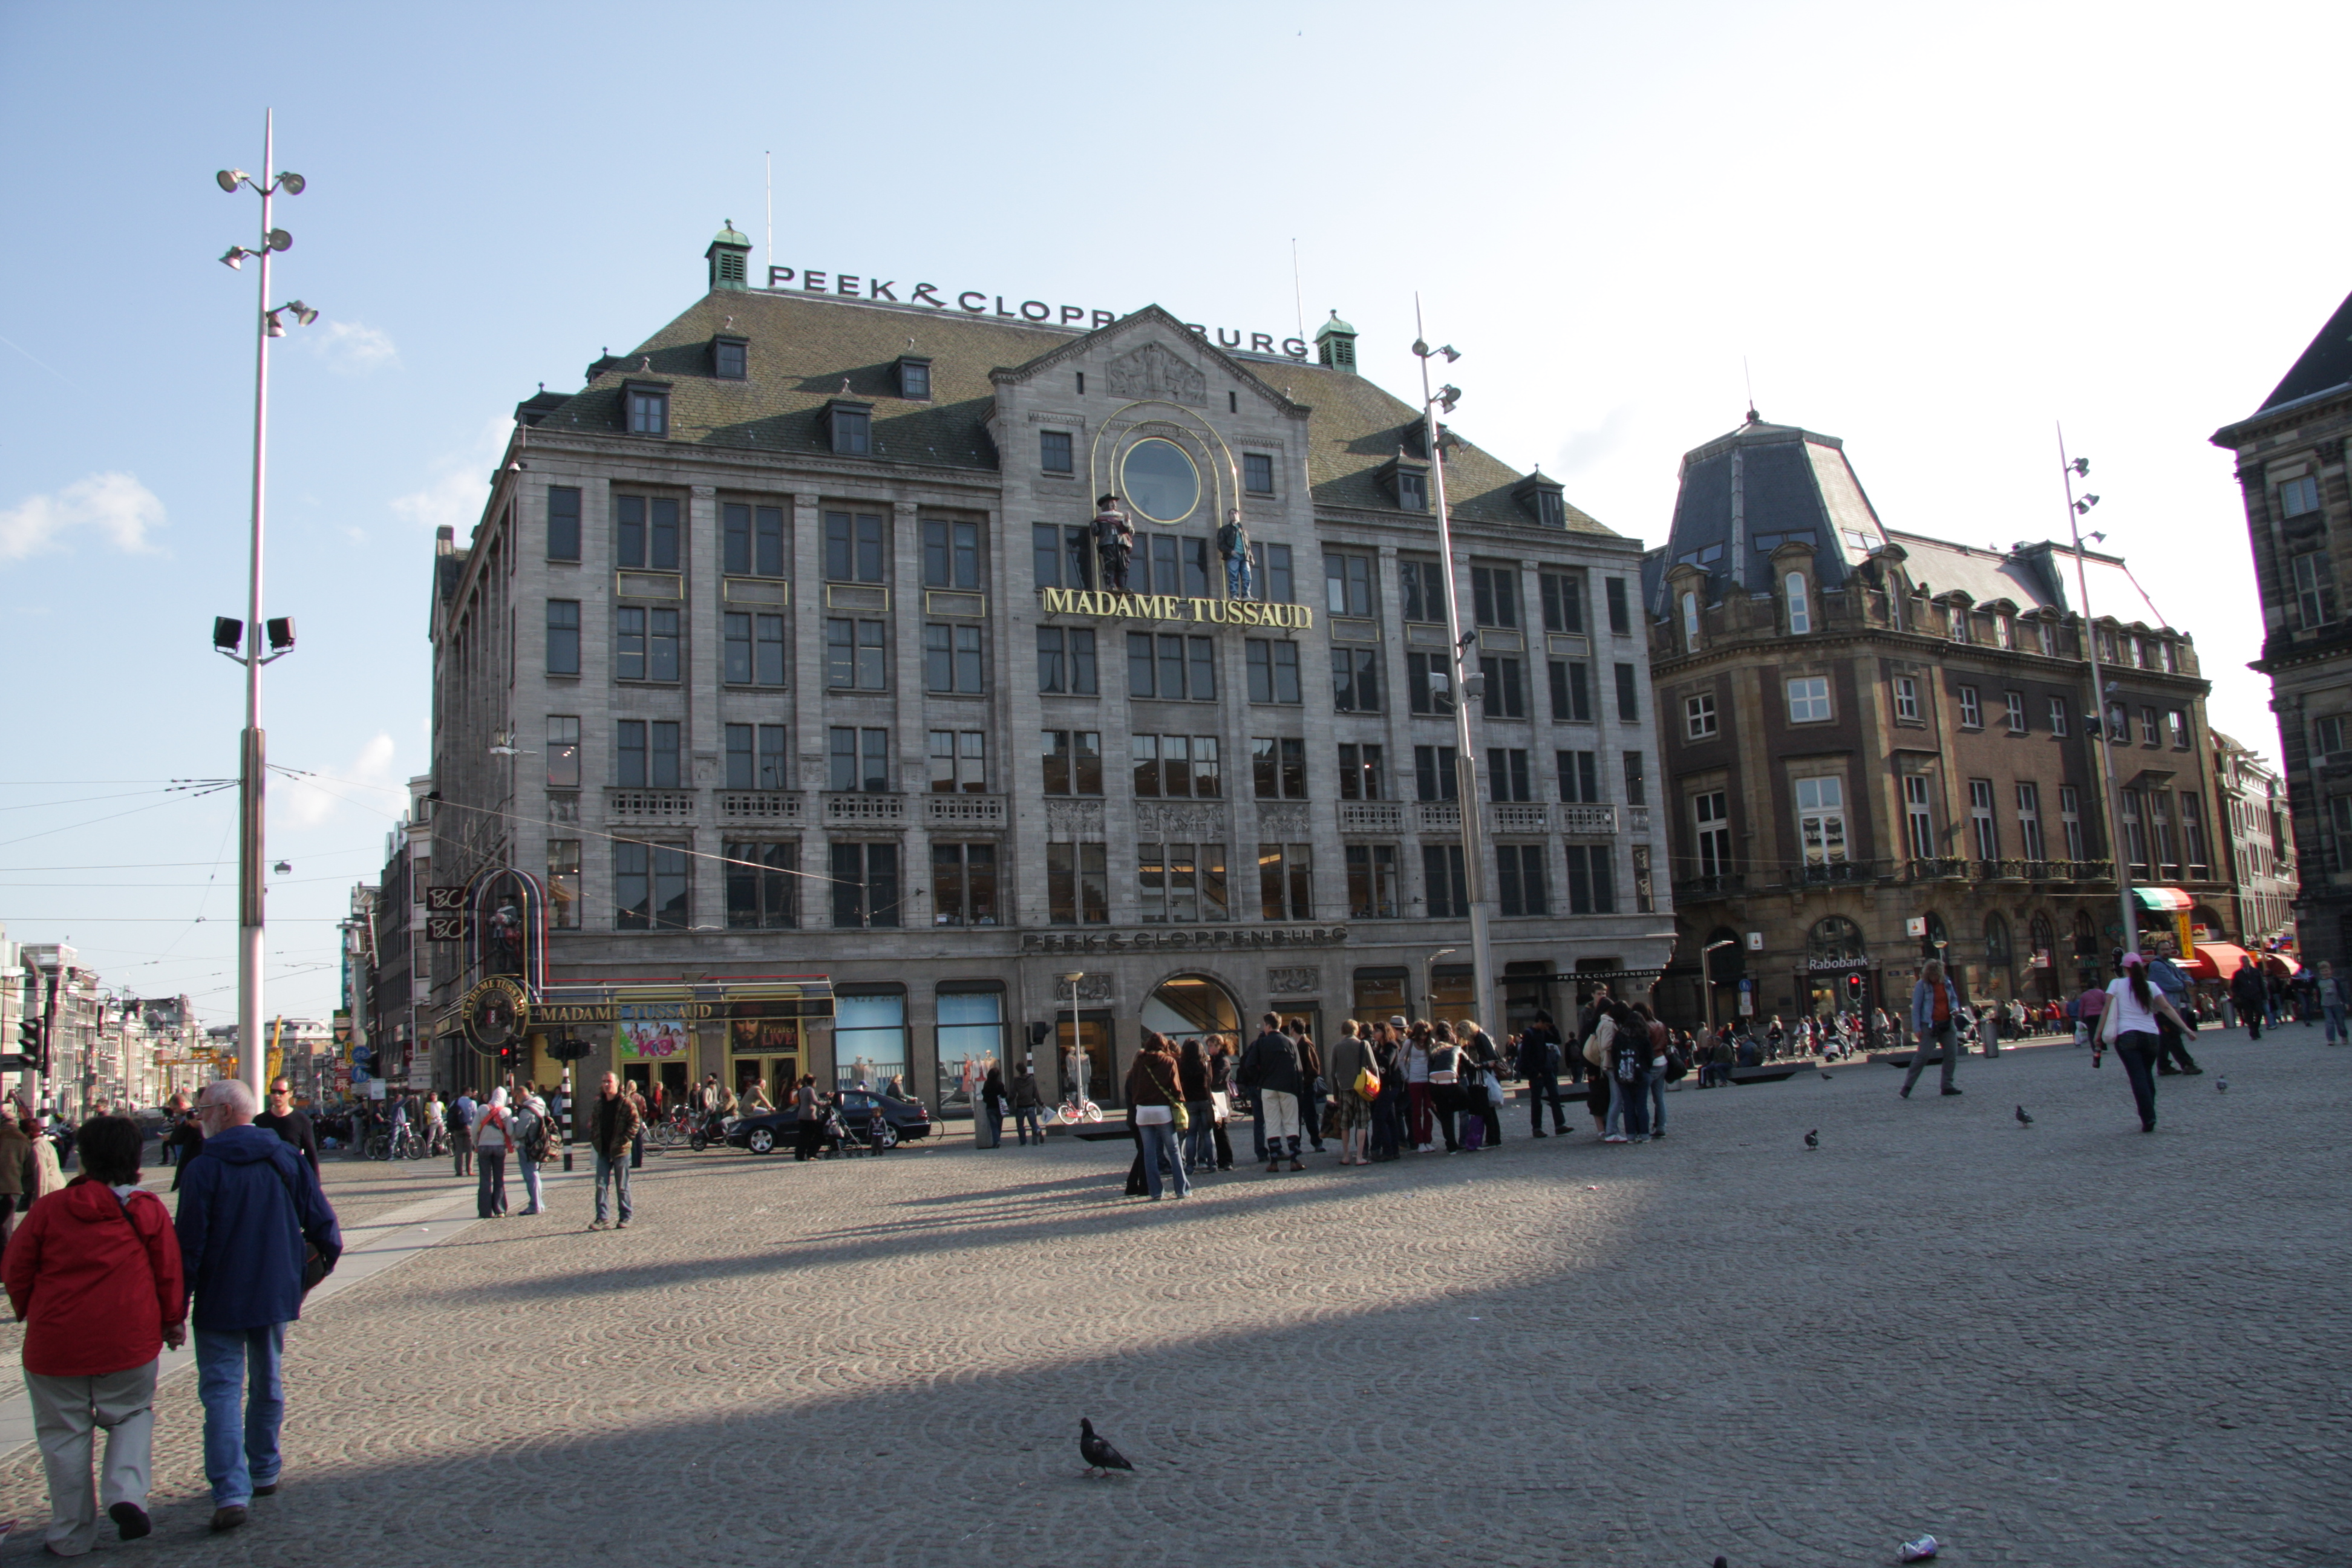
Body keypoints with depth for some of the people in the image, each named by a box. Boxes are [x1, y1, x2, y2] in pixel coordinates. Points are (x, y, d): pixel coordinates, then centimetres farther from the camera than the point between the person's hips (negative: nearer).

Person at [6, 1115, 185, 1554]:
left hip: (55, 1343, 0)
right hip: (129, 1341, 0)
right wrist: (173, 1320, 14)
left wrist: (29, 1312, 23)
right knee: (132, 1414, 18)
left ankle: (72, 1535, 19)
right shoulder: (148, 1210, -3)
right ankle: (126, 1493, -5)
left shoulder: (49, 1209, -3)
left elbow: (16, 1268, 5)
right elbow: (169, 1272, 0)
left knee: (64, 1434, 12)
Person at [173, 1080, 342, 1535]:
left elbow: (189, 1242, -14)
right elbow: (322, 1221, 0)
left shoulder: (205, 1168, -13)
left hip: (220, 1301, -5)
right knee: (267, 1383, 19)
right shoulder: (286, 1158, 2)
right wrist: (324, 1261, 16)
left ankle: (232, 1492, -14)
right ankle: (264, 1473, 30)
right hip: (276, 1293, 5)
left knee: (222, 1389, -3)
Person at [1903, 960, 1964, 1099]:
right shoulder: (1922, 985, -8)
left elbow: (1954, 998, 23)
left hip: (1948, 1024, 6)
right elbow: (1916, 1008, -9)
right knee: (1922, 1055, -10)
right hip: (1930, 1025, -6)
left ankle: (1947, 1086, 16)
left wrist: (1955, 1008, -1)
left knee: (1952, 1055, 5)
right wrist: (1917, 1028, -15)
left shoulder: (1946, 983, 7)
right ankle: (1907, 1086, -7)